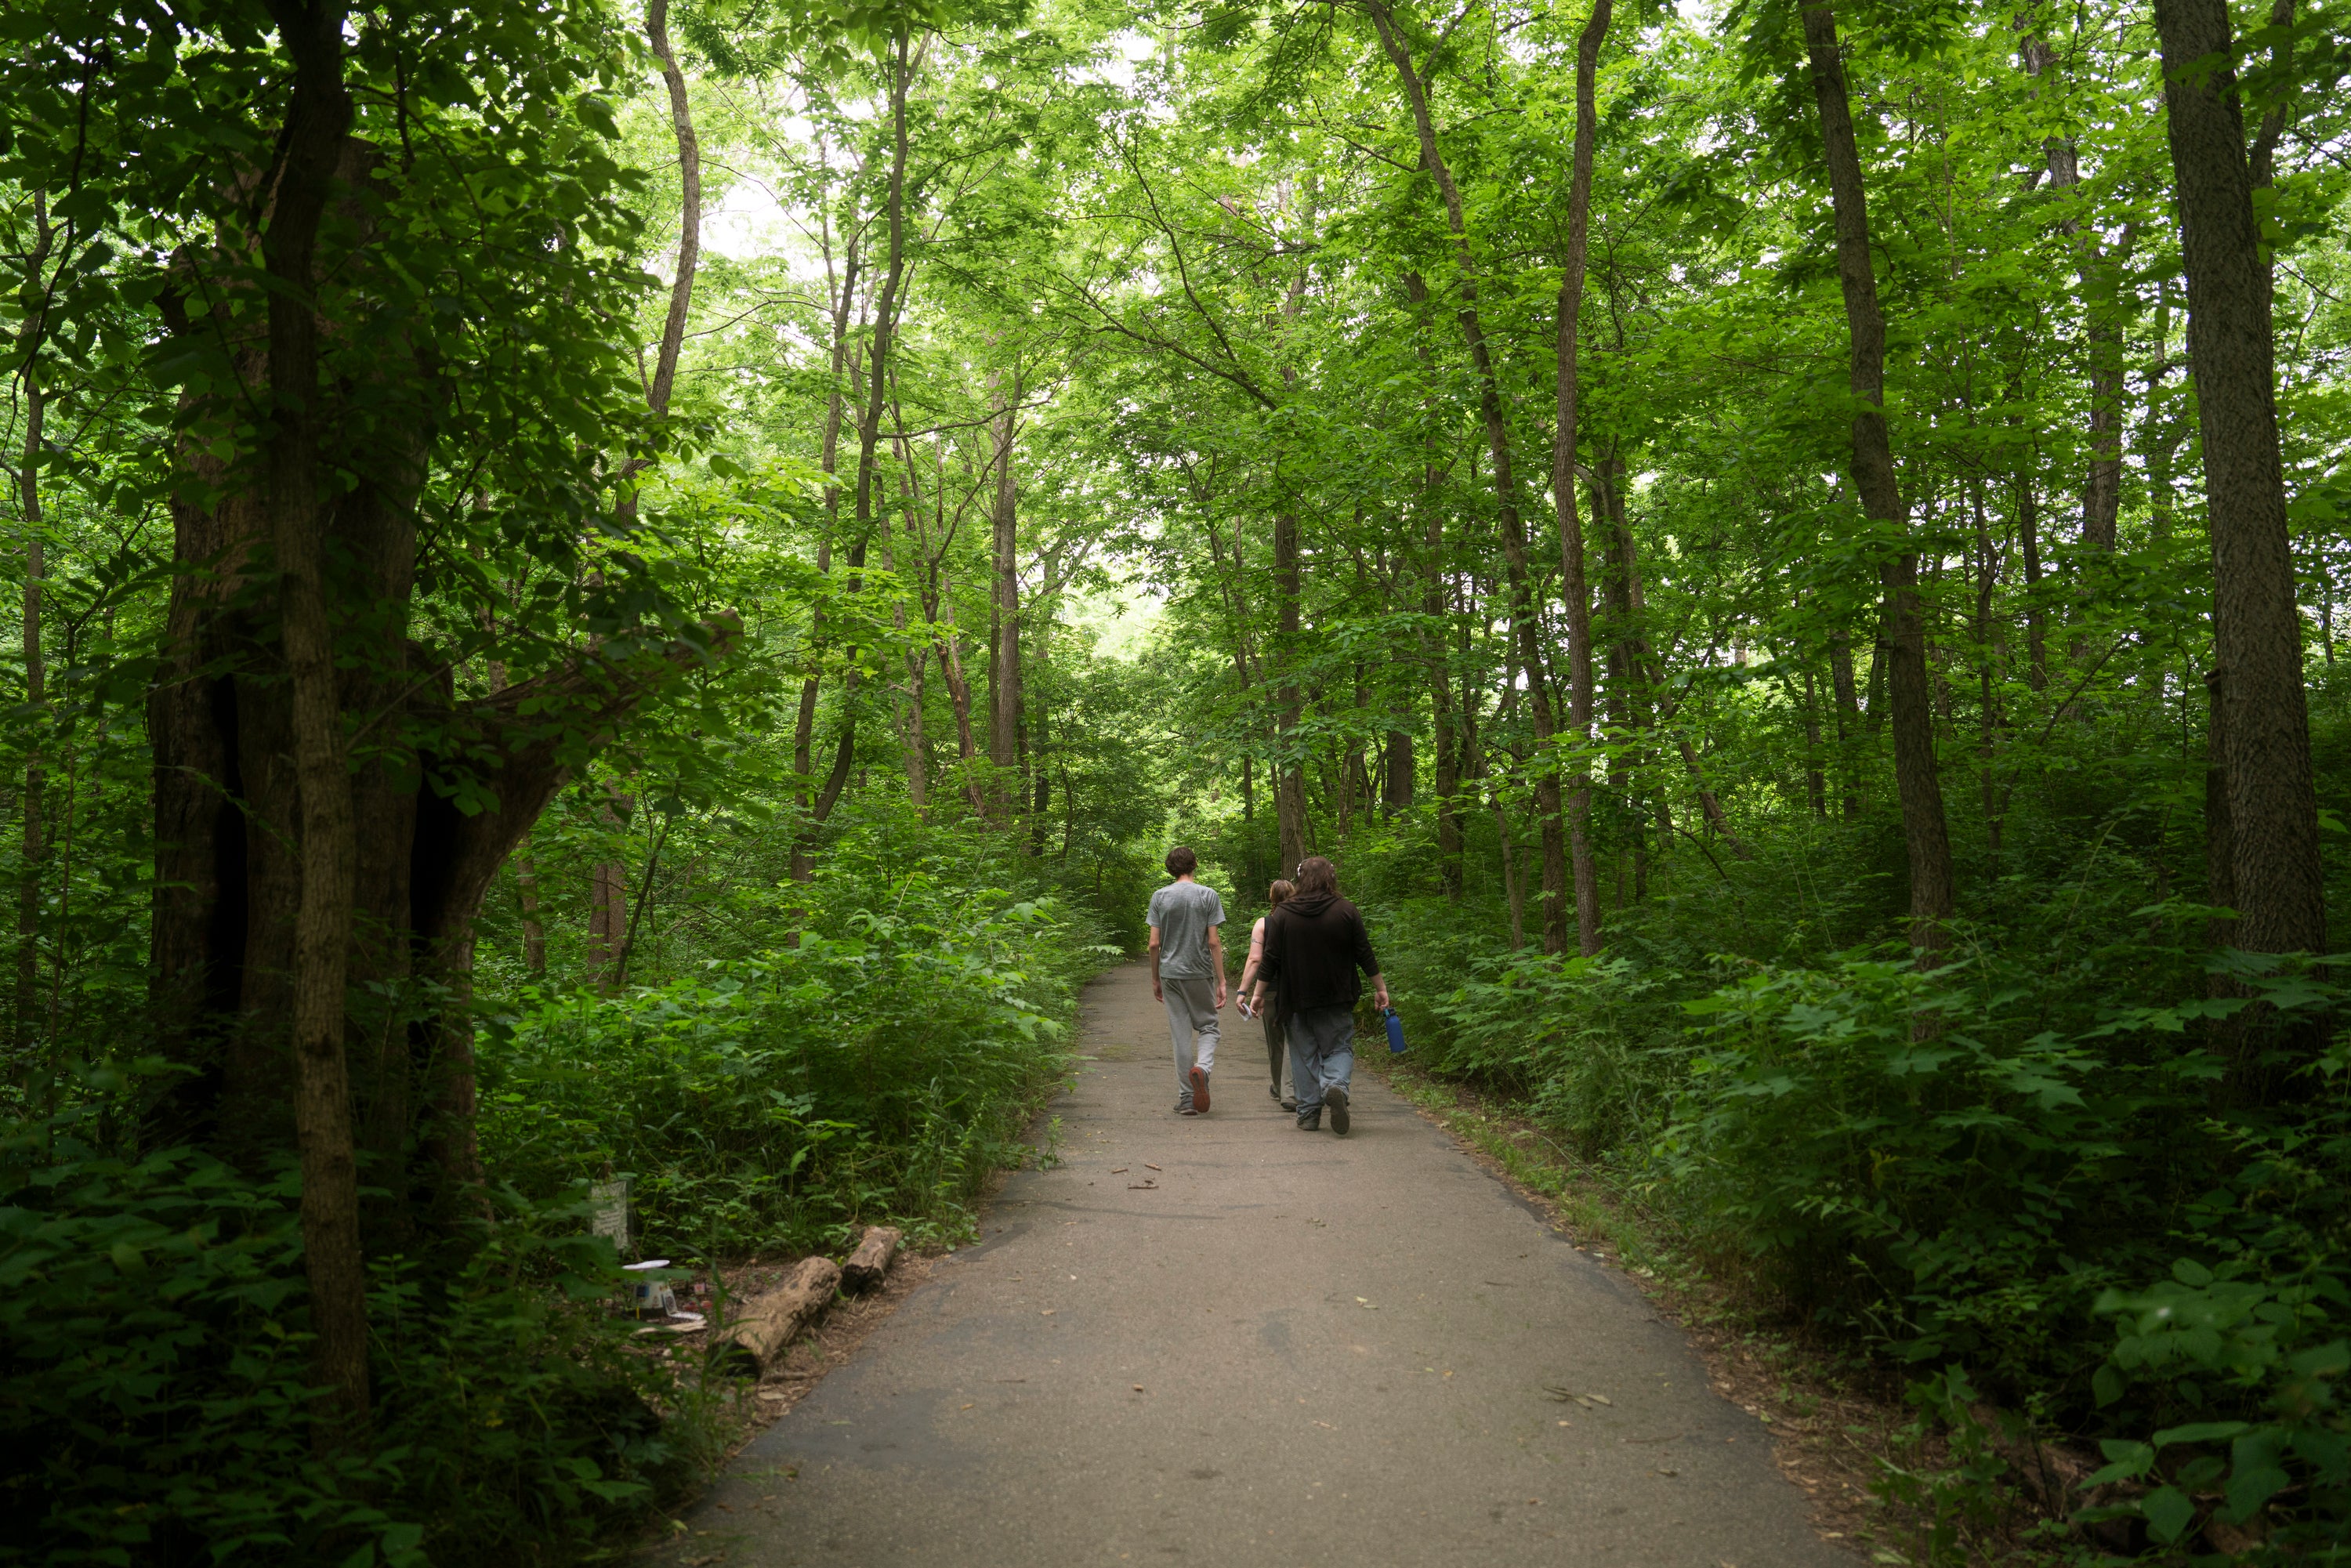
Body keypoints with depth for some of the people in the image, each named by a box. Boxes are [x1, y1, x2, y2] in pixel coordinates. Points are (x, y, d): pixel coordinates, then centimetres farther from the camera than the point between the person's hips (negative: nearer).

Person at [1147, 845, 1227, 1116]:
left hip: (1171, 974, 2)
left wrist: (1155, 979, 10)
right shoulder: (1208, 895, -4)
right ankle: (1203, 1066, -17)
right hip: (1201, 974, -1)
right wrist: (1221, 982, -3)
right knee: (1207, 1027, 13)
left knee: (1181, 1037, 6)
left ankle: (1186, 1100, 8)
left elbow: (1154, 944, -1)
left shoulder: (1160, 897, 1)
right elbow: (1214, 942, -7)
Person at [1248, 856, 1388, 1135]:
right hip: (1336, 1000, 0)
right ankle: (1335, 1085, -21)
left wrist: (1258, 994, 5)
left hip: (1296, 1000, 1)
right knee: (1339, 1048, 9)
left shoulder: (1282, 915, -3)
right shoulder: (1347, 912, -4)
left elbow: (1270, 960, -3)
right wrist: (1380, 988, 9)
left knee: (1304, 1055, 10)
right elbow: (1365, 955, -1)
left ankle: (1309, 1114, 7)